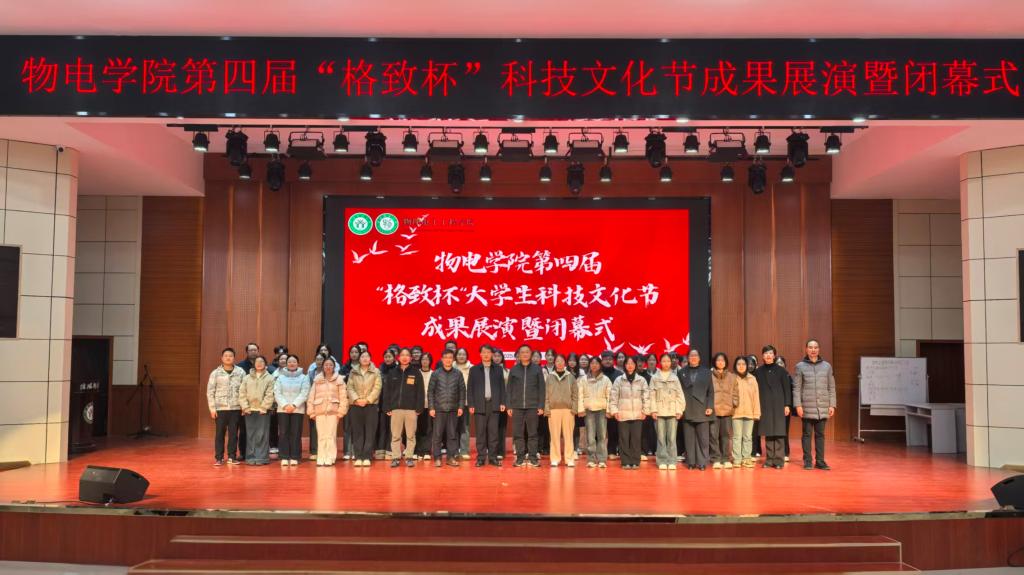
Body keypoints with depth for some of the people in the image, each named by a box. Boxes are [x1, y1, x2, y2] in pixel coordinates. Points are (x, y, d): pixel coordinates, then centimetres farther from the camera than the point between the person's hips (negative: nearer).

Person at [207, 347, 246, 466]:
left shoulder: (240, 372, 3)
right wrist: (212, 407, -3)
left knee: (233, 433, 5)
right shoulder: (215, 373, 3)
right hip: (220, 408, -1)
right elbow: (210, 391, 2)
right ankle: (219, 457, 11)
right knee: (219, 433, 3)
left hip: (236, 408, 1)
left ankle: (232, 456, 15)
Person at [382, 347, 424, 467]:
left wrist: (419, 408, -5)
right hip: (396, 408, 1)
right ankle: (396, 457, 10)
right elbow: (387, 391, 6)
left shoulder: (416, 373, 3)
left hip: (411, 408, -1)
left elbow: (420, 392, 1)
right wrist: (387, 408, -1)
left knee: (410, 435, 3)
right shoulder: (392, 372, 8)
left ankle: (409, 457, 11)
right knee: (395, 435, 3)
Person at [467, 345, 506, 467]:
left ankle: (493, 457, 7)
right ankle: (481, 458, 5)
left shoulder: (498, 369, 10)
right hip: (479, 404, -1)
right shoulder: (474, 369, 8)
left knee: (493, 432, 1)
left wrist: (502, 403, 1)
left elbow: (502, 387, 8)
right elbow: (470, 388, 5)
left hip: (494, 404, 1)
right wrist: (471, 405, -2)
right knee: (480, 433, 0)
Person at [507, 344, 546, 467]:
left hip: (533, 406, -1)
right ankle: (520, 457, 8)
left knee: (532, 433, 1)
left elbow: (541, 388, 3)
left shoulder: (537, 369, 4)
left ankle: (533, 457, 7)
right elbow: (509, 389, 8)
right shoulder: (513, 369, 7)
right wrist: (509, 406, 1)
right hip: (517, 406, 1)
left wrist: (541, 406, -4)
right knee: (518, 433, 2)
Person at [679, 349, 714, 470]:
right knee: (689, 438, 3)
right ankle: (691, 462, 9)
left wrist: (710, 407, -5)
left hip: (702, 409, -1)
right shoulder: (682, 372, 8)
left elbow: (711, 391, 4)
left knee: (703, 438, 0)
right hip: (687, 410, 1)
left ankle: (702, 462, 5)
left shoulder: (706, 372, 7)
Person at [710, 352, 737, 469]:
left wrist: (734, 404, 0)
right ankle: (716, 459, 4)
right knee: (714, 435, -1)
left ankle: (726, 459, 11)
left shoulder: (732, 377, 12)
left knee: (726, 435, 4)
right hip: (713, 410, -2)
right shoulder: (709, 376, 2)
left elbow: (734, 392, 12)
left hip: (727, 410, 2)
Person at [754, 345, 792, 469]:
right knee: (767, 433, 2)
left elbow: (787, 389, 2)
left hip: (778, 405, -2)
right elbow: (755, 390, 8)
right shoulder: (758, 372, 8)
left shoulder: (781, 371, 3)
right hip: (764, 406, 2)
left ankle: (779, 460, 1)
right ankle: (769, 459, 7)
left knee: (778, 433, -3)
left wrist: (787, 404, -4)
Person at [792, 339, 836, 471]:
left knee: (820, 434, 7)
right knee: (807, 434, 2)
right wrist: (798, 405, -7)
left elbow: (831, 387, 10)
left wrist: (832, 405, 4)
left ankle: (820, 461, 13)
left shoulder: (827, 366, 9)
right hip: (807, 407, -2)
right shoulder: (800, 366, 3)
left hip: (823, 407, 2)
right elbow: (796, 388, 0)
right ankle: (807, 461, 8)